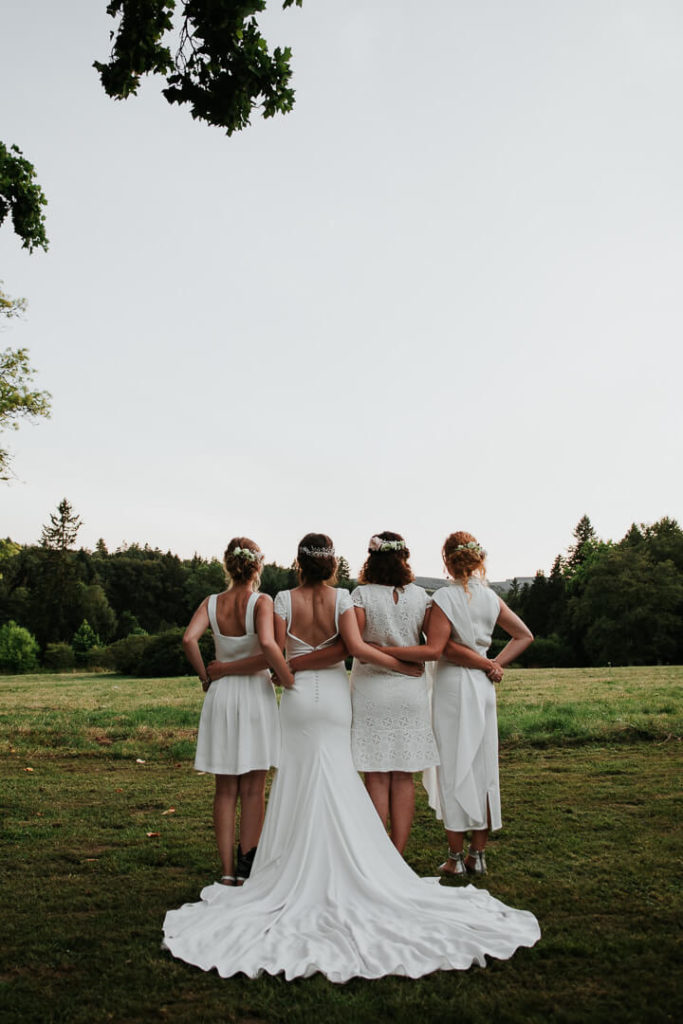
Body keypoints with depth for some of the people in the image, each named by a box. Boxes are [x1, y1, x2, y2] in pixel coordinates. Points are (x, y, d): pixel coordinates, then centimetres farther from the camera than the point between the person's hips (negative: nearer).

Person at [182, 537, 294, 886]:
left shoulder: (211, 603, -1)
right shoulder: (262, 601, -11)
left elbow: (189, 639, -15)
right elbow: (267, 644, -28)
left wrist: (206, 676, -3)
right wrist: (290, 680, -18)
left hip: (221, 697, 3)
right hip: (255, 694, -3)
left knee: (225, 789, 11)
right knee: (253, 788, 9)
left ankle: (227, 870, 14)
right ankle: (246, 868, 13)